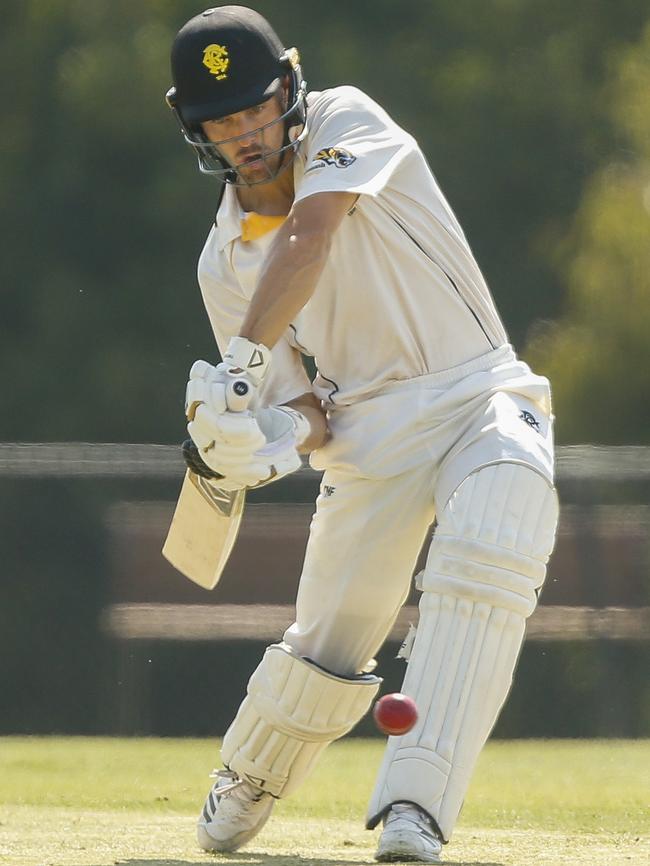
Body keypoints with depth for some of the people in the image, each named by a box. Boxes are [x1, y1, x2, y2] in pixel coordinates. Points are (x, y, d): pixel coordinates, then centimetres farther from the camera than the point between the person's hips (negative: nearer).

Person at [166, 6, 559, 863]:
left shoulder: (345, 122, -4)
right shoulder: (225, 261, 7)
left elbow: (310, 240, -24)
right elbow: (302, 407, 3)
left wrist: (242, 359, -34)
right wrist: (276, 440, -22)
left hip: (481, 401, -4)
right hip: (368, 437, 4)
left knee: (486, 569, -30)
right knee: (324, 655, 2)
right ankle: (243, 793, 32)